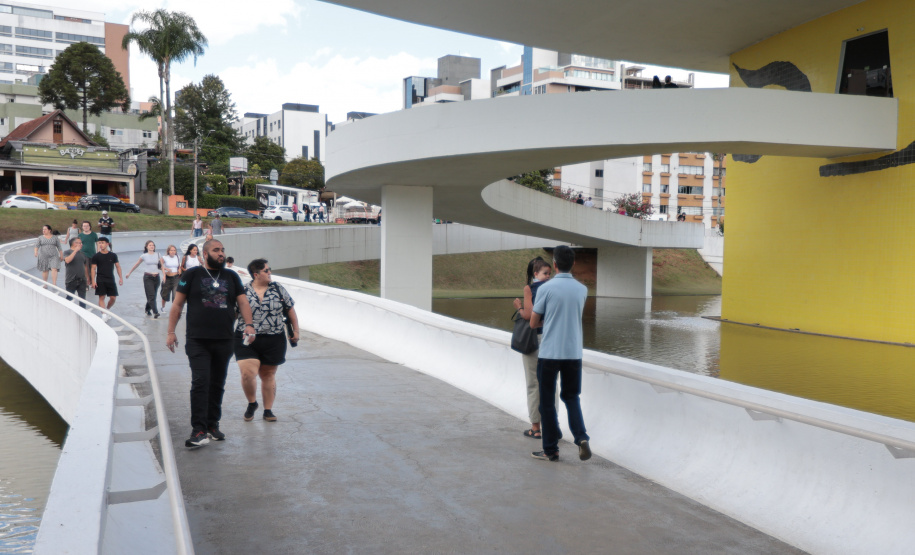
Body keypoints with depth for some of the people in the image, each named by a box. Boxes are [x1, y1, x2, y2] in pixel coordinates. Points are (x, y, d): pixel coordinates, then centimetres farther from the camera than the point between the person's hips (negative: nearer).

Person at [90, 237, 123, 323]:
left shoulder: (113, 255, 5)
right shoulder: (96, 256, 0)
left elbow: (118, 266, 9)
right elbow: (93, 269, 0)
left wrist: (121, 278, 1)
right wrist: (93, 281, -8)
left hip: (111, 280, 2)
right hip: (100, 280, -2)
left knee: (113, 298, 1)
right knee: (101, 297, -7)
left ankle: (107, 310, 28)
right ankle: (104, 315, -6)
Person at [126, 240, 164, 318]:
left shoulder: (158, 255, 7)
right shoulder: (144, 256, 2)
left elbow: (162, 266, 8)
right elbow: (136, 265, 12)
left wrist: (164, 275, -5)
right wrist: (129, 273, 18)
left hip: (156, 277, 3)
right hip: (148, 277, -3)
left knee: (152, 296, 10)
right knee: (151, 296, -11)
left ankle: (147, 310, 30)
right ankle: (155, 312, -17)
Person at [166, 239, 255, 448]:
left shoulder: (232, 277, 13)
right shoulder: (192, 274, 3)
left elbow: (242, 302, 6)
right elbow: (177, 304, 4)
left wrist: (249, 324, -11)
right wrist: (171, 332, 0)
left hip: (224, 340, 4)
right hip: (197, 340, -4)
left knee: (217, 384, 11)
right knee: (200, 382, -12)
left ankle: (212, 425, 23)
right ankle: (199, 430, -10)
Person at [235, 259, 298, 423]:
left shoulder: (278, 289, 4)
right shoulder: (243, 292, 0)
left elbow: (290, 310, 11)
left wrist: (296, 331, 11)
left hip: (273, 341, 1)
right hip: (247, 341, -1)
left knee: (268, 375, 10)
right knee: (248, 373, -13)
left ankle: (268, 410, 24)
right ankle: (252, 403, 15)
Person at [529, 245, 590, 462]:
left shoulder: (546, 288, -10)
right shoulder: (582, 290, 2)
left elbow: (534, 323, -2)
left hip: (549, 353, -3)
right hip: (574, 353, 4)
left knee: (547, 402, 7)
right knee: (571, 396, 18)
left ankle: (551, 450, 12)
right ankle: (581, 437, 0)